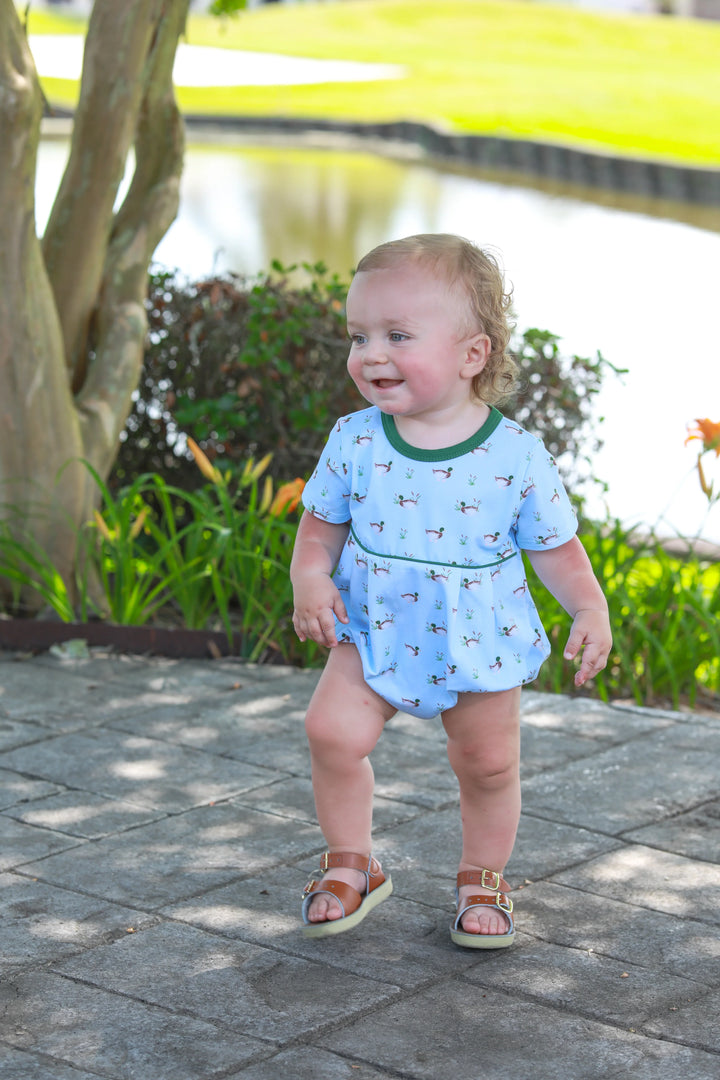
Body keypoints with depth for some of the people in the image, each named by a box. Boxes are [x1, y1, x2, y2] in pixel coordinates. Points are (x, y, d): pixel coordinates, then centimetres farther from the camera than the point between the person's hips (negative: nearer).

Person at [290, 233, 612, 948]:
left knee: (488, 763, 9)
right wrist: (310, 576, -13)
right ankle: (352, 867, 7)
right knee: (333, 732, -15)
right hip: (374, 630, 1)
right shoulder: (354, 441, -8)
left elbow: (554, 545, -2)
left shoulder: (516, 456, -13)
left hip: (481, 641, -1)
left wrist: (590, 608, -12)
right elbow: (322, 522, 5)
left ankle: (482, 880, 34)